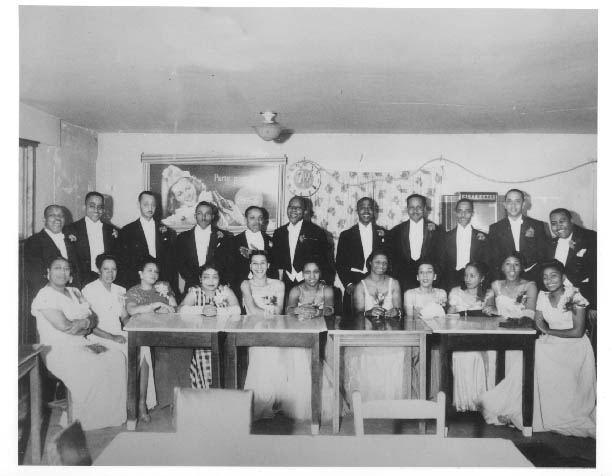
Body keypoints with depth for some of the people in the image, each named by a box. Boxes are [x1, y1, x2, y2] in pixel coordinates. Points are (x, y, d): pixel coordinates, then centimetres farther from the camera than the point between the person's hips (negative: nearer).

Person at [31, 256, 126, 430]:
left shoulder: (74, 292, 16)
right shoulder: (45, 296, -7)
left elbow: (94, 320, 8)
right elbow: (63, 326, -19)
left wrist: (80, 325, -12)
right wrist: (86, 321, -4)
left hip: (81, 344, 7)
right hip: (58, 350, -7)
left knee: (117, 357, -14)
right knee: (95, 368, -29)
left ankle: (114, 414, -8)